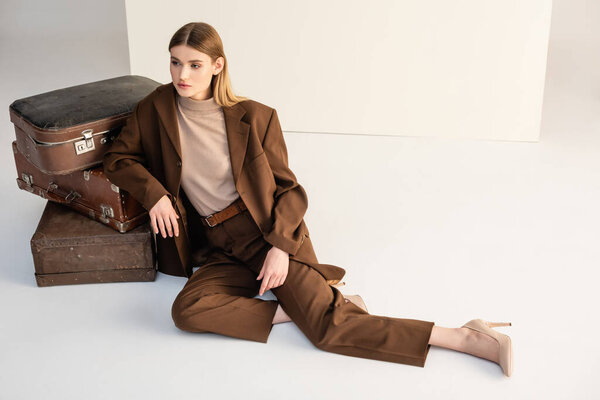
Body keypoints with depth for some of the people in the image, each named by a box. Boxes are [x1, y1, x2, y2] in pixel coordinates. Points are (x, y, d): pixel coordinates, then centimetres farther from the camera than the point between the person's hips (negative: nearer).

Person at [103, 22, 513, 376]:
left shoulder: (254, 117, -6)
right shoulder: (156, 108, 2)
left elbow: (288, 189, -2)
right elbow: (118, 158, 11)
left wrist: (280, 245, -18)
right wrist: (154, 192, -9)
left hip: (268, 231, -4)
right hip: (220, 249, 4)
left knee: (326, 325, -21)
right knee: (186, 310, -27)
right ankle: (297, 306, -16)